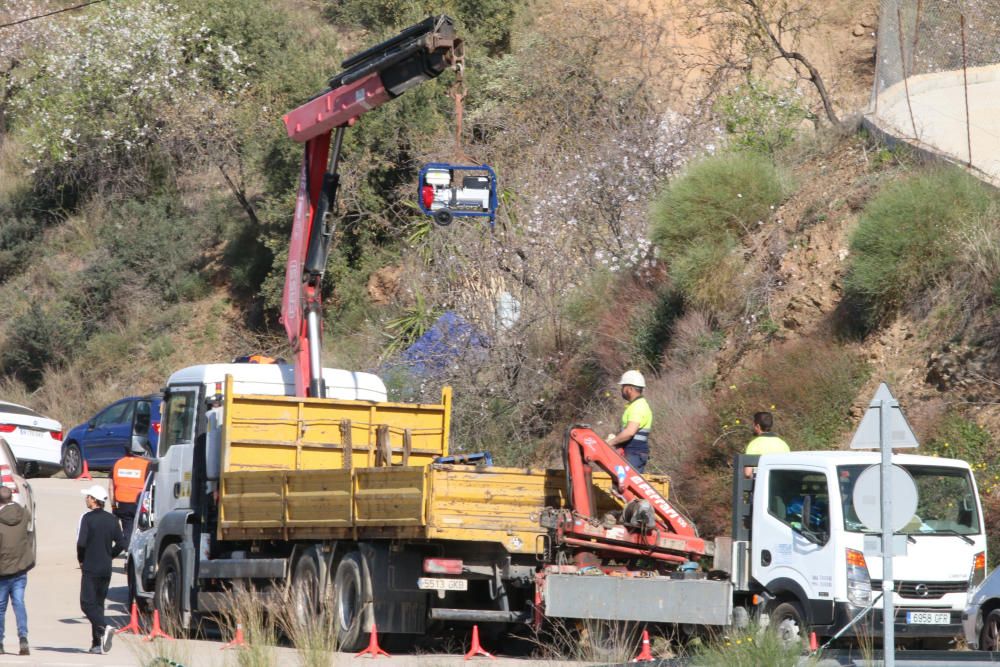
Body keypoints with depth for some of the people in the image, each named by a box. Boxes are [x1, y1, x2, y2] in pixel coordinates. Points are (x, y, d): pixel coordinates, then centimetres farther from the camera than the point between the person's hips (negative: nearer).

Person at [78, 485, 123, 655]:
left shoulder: (88, 518, -10)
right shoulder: (111, 519, 7)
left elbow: (82, 543, -16)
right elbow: (120, 543, 5)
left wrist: (81, 560, 0)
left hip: (90, 568, -6)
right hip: (106, 569, 6)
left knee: (87, 603, -4)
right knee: (98, 603, 12)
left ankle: (104, 627, -28)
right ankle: (97, 644, 8)